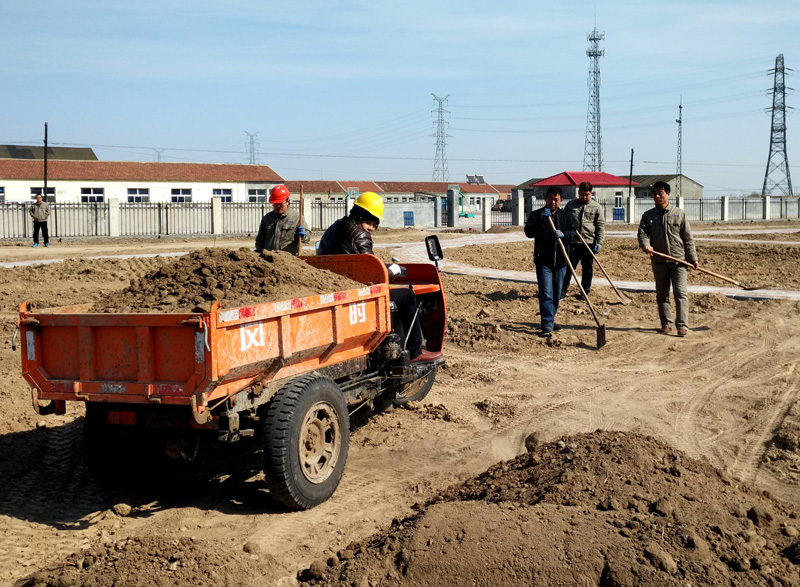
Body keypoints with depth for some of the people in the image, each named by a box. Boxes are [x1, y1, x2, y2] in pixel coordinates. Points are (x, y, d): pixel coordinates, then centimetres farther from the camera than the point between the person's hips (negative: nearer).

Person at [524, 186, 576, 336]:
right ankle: (547, 325, -14)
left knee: (557, 294, 13)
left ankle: (550, 320, 28)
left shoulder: (565, 216, 10)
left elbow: (572, 234, 0)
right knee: (546, 293, -12)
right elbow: (529, 232, -14)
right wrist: (540, 219, -27)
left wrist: (563, 234, -22)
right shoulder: (536, 215, 0)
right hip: (543, 261, -4)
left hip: (560, 261, 4)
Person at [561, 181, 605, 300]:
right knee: (568, 267, -1)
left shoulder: (597, 207, 3)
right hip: (572, 243, 1)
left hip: (589, 243, 0)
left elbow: (601, 226, 0)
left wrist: (599, 243, -7)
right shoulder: (570, 205, 8)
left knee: (588, 269, 8)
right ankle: (562, 292, 3)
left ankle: (585, 292, 19)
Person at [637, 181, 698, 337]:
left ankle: (682, 325, -9)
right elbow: (642, 233, -3)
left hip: (678, 260, -2)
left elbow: (688, 238, 5)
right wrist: (646, 245, -26)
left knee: (680, 293, -9)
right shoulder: (648, 216, 8)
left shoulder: (679, 213, 4)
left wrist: (693, 258, 1)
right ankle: (666, 323, 20)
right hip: (658, 261, 3)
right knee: (661, 294, 9)